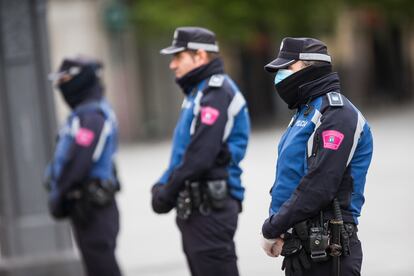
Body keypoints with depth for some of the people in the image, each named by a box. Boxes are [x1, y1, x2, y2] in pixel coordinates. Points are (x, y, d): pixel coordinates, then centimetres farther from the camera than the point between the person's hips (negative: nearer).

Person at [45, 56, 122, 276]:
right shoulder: (85, 112, 17)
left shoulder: (91, 116, -17)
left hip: (91, 206, -10)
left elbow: (77, 161, -23)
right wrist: (57, 193, 10)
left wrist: (58, 194, -13)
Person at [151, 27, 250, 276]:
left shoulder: (217, 93, -14)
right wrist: (163, 185, 8)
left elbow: (200, 155, -21)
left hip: (210, 206, -10)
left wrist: (168, 192, -13)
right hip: (197, 207, 10)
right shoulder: (200, 91, 19)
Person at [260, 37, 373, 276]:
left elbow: (319, 188, -21)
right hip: (299, 246, 10)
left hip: (326, 250, -10)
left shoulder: (337, 114, -12)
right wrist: (275, 228, 2)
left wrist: (272, 229, -15)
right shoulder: (306, 113, 20)